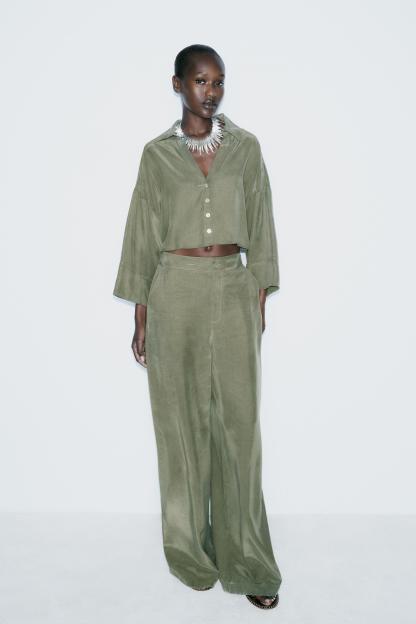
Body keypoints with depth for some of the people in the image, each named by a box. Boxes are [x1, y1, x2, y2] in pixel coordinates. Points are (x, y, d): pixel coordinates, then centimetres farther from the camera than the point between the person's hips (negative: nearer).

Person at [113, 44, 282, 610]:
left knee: (239, 421, -1)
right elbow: (143, 236, 4)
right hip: (176, 291, 0)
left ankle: (244, 557, 12)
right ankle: (190, 547, 24)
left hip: (234, 290, 1)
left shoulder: (246, 146, 6)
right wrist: (140, 319, 1)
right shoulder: (157, 153, 3)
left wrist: (261, 302, 4)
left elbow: (260, 228, 8)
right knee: (182, 419, 6)